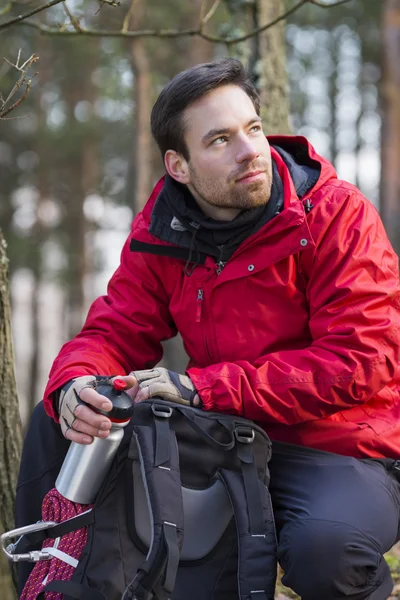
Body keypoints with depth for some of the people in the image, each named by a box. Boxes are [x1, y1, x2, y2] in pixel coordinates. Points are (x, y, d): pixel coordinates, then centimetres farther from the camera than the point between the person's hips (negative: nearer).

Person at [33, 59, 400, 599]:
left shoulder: (338, 214, -13)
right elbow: (114, 332, 5)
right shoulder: (160, 234, 3)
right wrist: (74, 385, -22)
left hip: (344, 450, -5)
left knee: (324, 545, -36)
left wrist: (201, 388, -24)